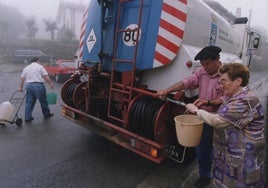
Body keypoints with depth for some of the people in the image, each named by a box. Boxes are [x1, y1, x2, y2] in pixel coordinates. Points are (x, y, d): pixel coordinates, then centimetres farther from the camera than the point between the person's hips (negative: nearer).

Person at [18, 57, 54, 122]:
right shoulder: (40, 67, 1)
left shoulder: (26, 68, 16)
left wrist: (21, 87, 21)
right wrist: (51, 83, -3)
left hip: (28, 85, 5)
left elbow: (22, 78, 15)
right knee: (43, 101, 8)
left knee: (29, 102, 9)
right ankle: (46, 114, 21)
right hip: (38, 85, -5)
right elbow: (46, 77, -7)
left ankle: (27, 117, 9)